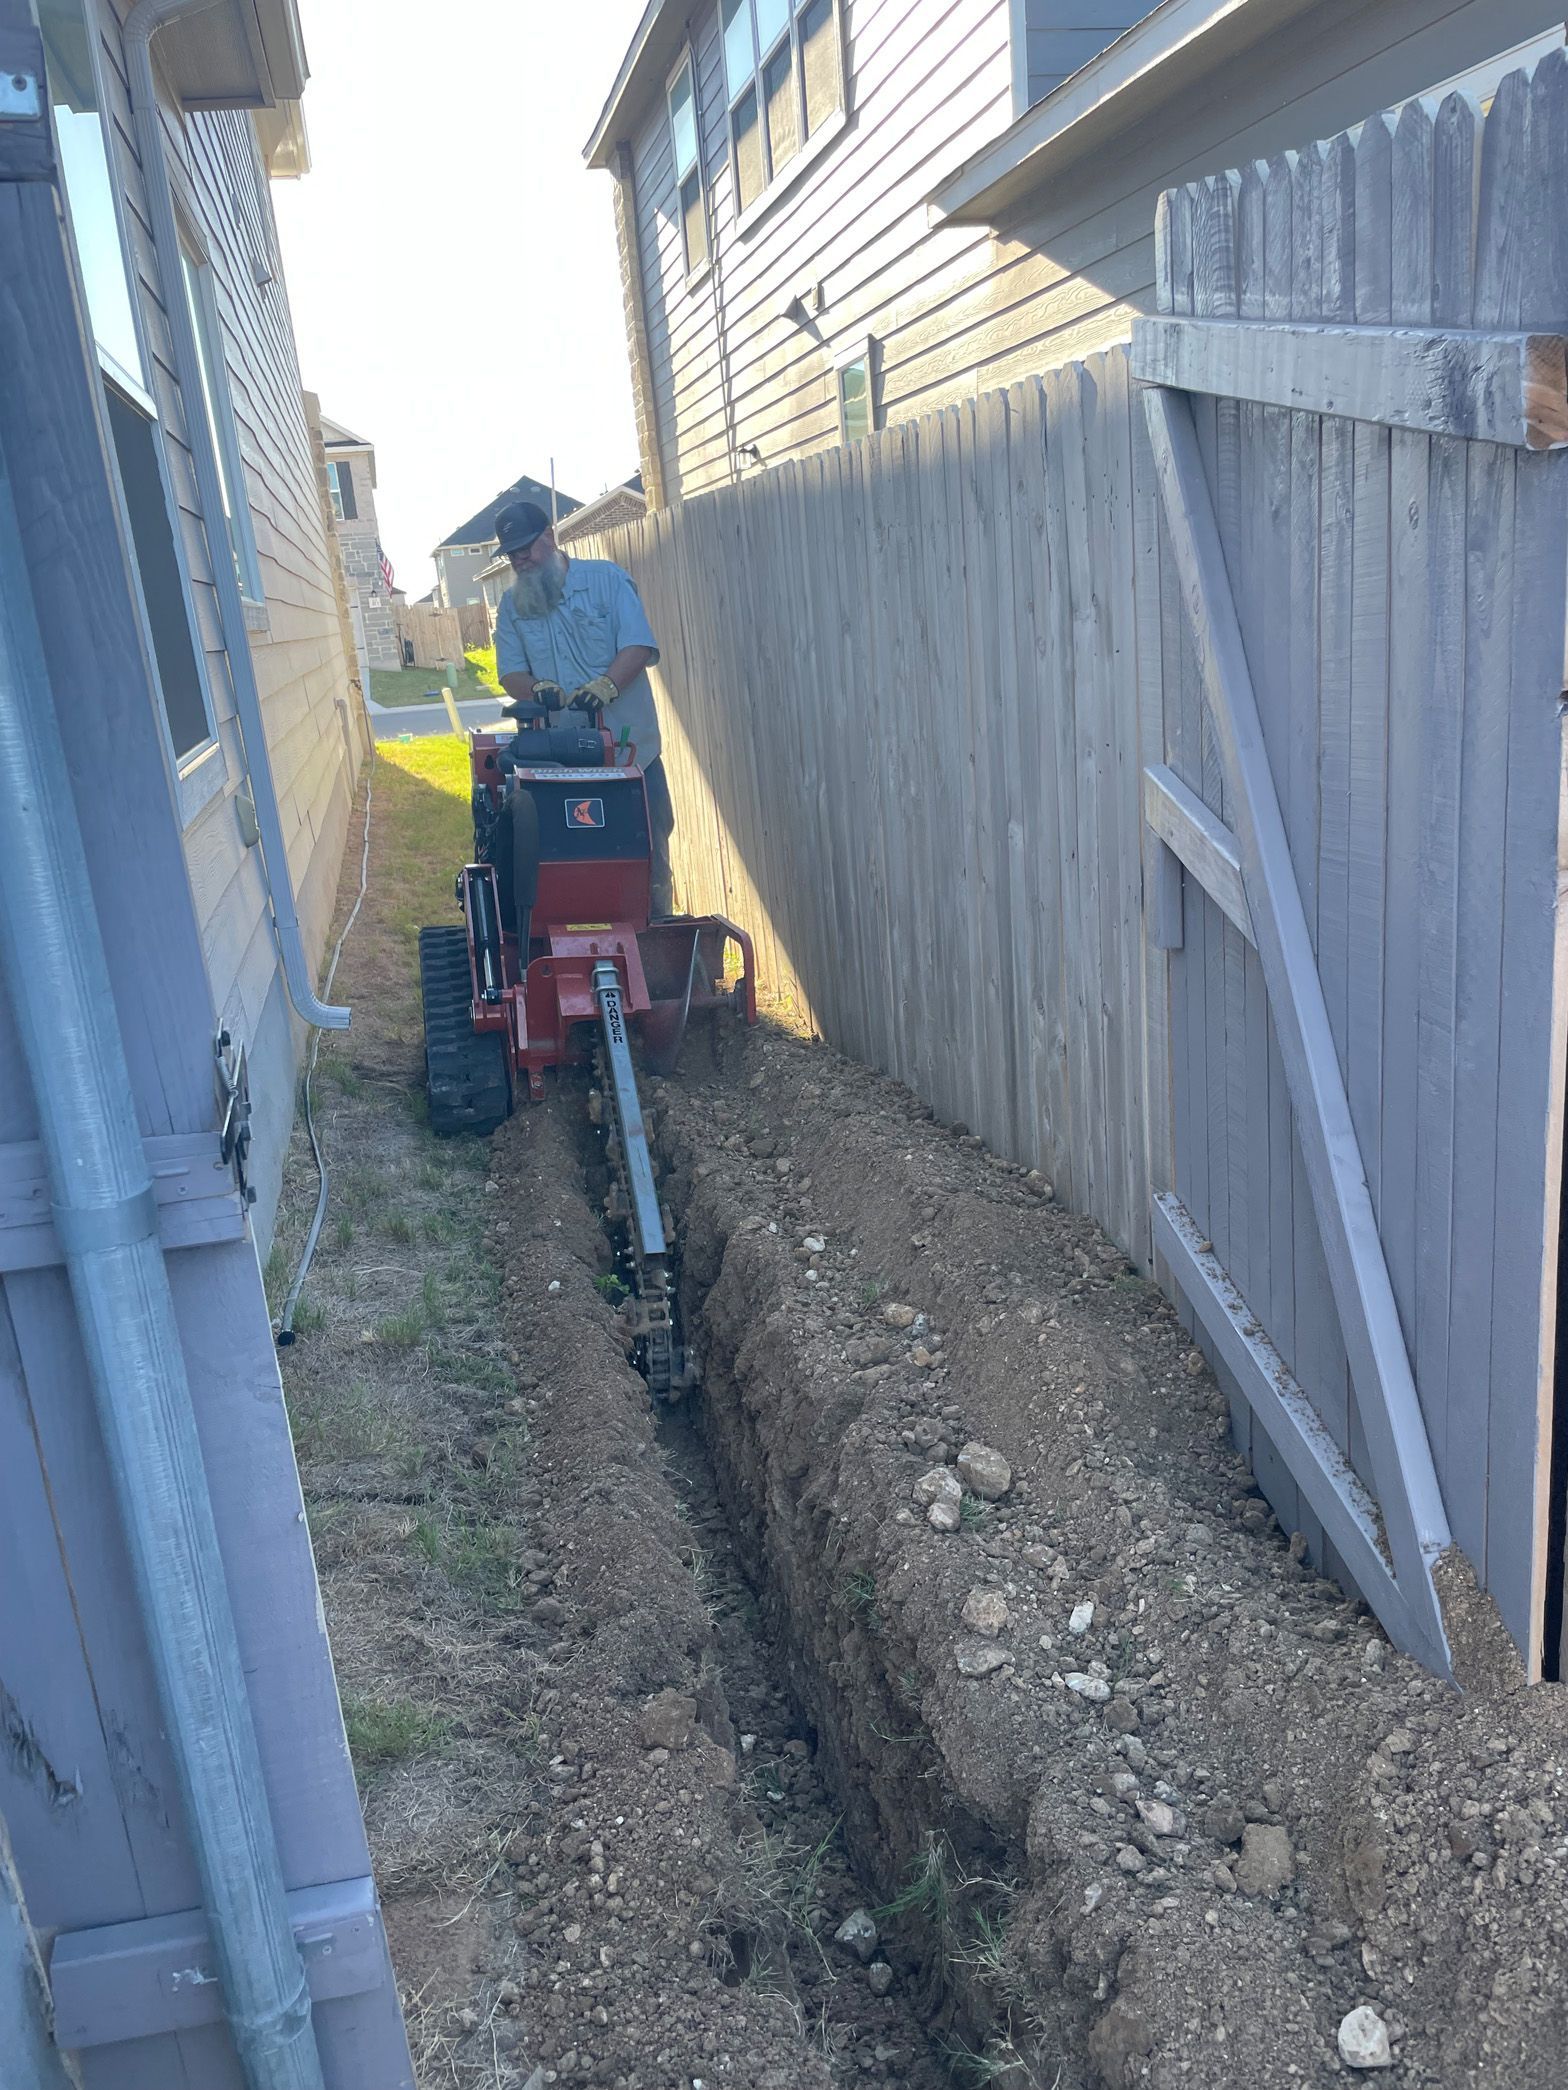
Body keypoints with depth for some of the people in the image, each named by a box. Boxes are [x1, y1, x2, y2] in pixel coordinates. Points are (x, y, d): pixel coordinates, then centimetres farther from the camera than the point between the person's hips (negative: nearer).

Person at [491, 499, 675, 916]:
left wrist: (606, 685, -28)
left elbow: (638, 645, -10)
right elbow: (510, 674, 7)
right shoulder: (512, 606, 11)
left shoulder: (606, 579, 1)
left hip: (630, 749, -2)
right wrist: (536, 688, -17)